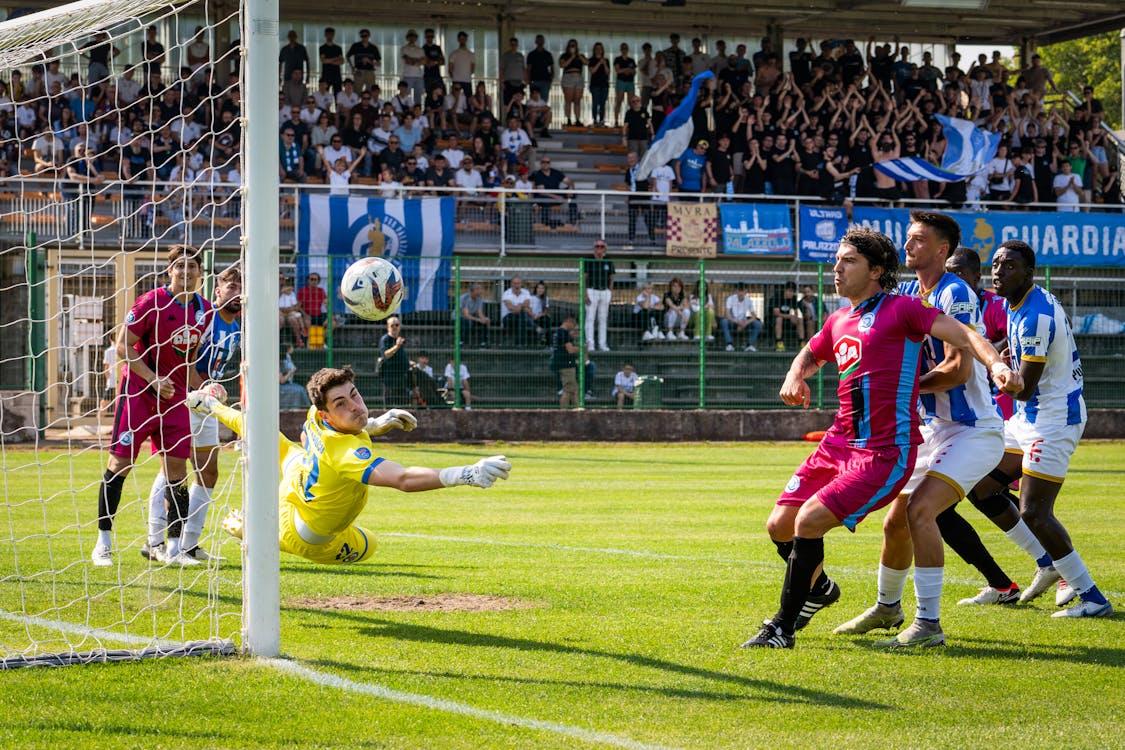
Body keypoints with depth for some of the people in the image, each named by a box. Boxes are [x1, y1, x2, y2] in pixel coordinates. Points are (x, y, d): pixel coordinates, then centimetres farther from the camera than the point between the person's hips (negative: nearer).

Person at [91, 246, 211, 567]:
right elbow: (123, 345, -12)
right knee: (121, 461, -5)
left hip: (175, 396, 5)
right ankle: (103, 542, 3)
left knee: (177, 467, 1)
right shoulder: (152, 302, -12)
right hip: (138, 391, -5)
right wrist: (153, 378, -19)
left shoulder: (203, 309, 6)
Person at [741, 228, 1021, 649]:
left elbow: (962, 335, -16)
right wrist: (795, 377, 13)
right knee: (780, 526, 6)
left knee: (809, 522, -19)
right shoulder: (839, 321, 15)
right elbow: (810, 355, 36)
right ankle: (819, 587, 37)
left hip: (884, 453, -8)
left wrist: (995, 364, -35)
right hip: (839, 444, 8)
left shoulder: (901, 309, -7)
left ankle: (783, 627, -5)